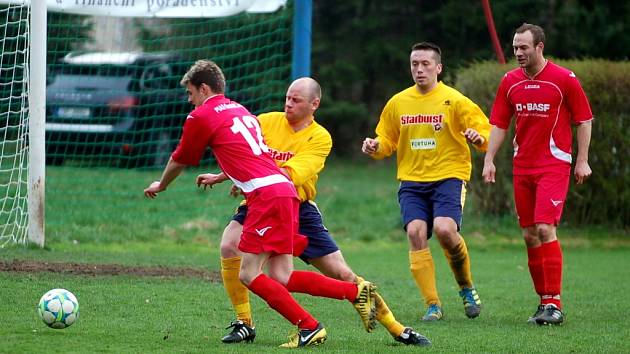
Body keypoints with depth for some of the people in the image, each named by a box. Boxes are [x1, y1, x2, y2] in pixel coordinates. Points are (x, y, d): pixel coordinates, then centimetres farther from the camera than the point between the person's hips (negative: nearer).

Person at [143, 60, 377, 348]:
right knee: (281, 278, 5)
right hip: (285, 188, 8)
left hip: (266, 193, -8)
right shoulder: (240, 111, 26)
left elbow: (179, 160, 16)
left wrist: (161, 185, 35)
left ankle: (309, 328, -12)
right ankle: (357, 291, -1)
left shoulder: (201, 116, 2)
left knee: (249, 275, -7)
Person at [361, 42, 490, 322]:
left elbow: (486, 133, -1)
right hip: (411, 181, 3)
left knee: (444, 229, -24)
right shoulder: (397, 103, 11)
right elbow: (387, 143, 20)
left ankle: (466, 286, 3)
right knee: (415, 232, -17)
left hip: (449, 176, -3)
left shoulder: (455, 101, 0)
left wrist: (478, 137, -24)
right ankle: (432, 305, -9)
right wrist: (375, 147, -3)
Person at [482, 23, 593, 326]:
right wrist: (489, 159, 2)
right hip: (522, 166, 5)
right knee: (529, 235, 4)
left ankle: (554, 303, -14)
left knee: (545, 229, -17)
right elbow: (499, 124, 12)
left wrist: (582, 161, -4)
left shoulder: (564, 80, -6)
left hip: (554, 165, -5)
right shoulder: (510, 82, 7)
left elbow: (584, 120, 0)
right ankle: (544, 301, 13)